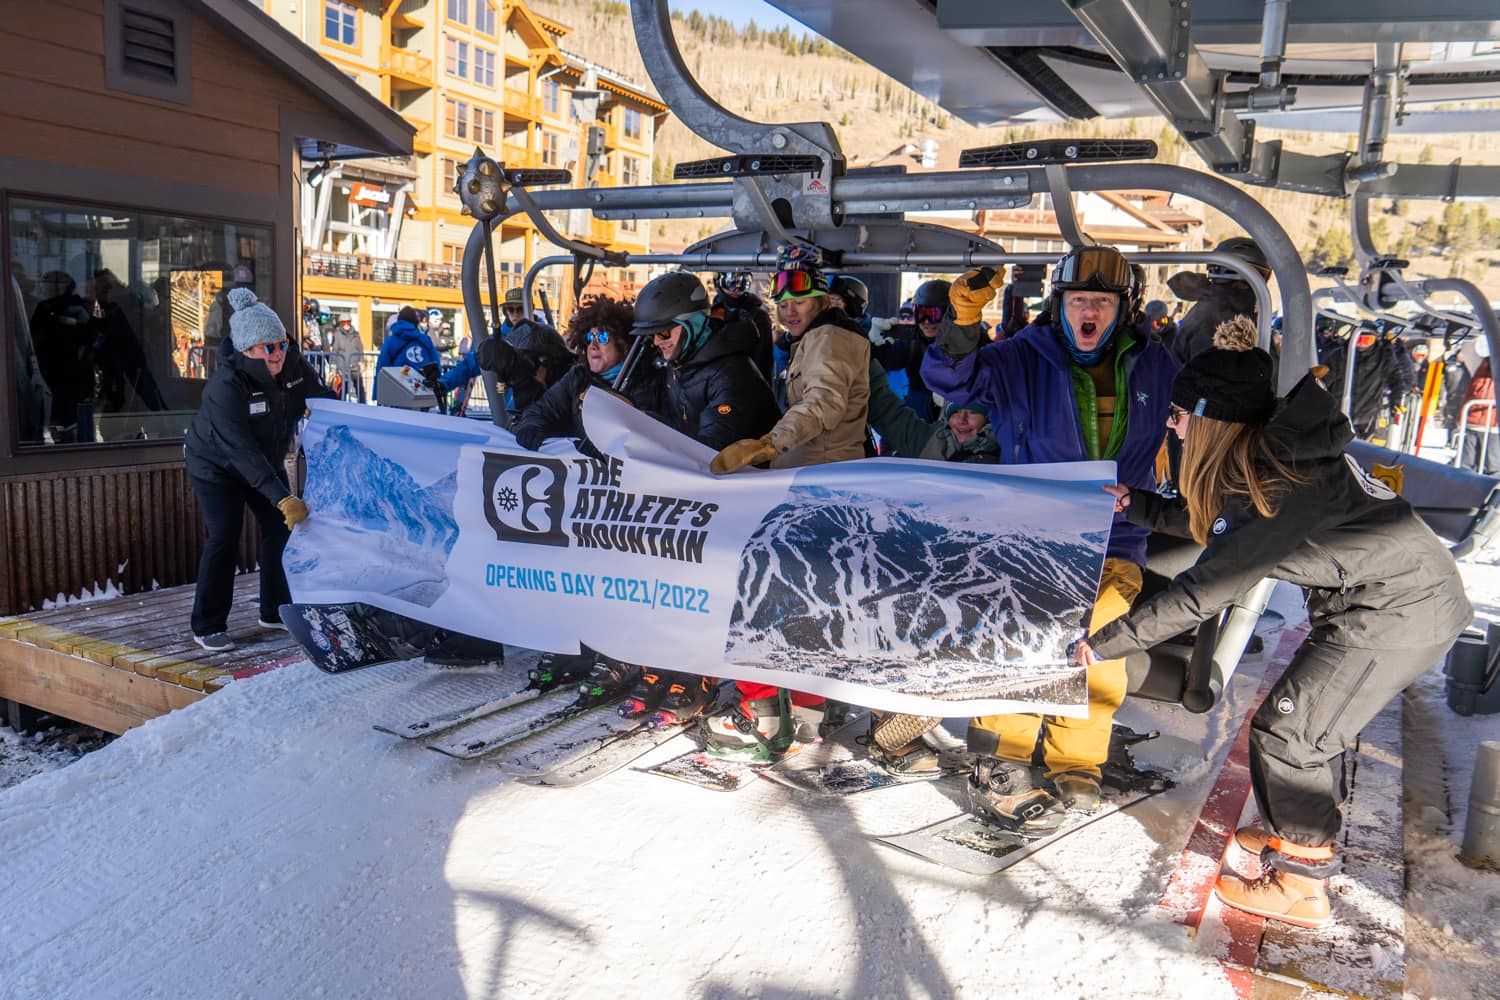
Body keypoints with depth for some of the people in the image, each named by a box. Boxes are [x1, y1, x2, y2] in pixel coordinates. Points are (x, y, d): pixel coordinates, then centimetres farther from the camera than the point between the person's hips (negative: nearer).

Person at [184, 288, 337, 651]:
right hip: (217, 466, -6)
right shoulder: (225, 385, -35)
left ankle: (276, 611, 19)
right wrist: (283, 498, -50)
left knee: (280, 529, 4)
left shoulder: (293, 366, -18)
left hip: (267, 462, 6)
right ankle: (207, 627, 1)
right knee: (224, 538, -11)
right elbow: (242, 450, -42)